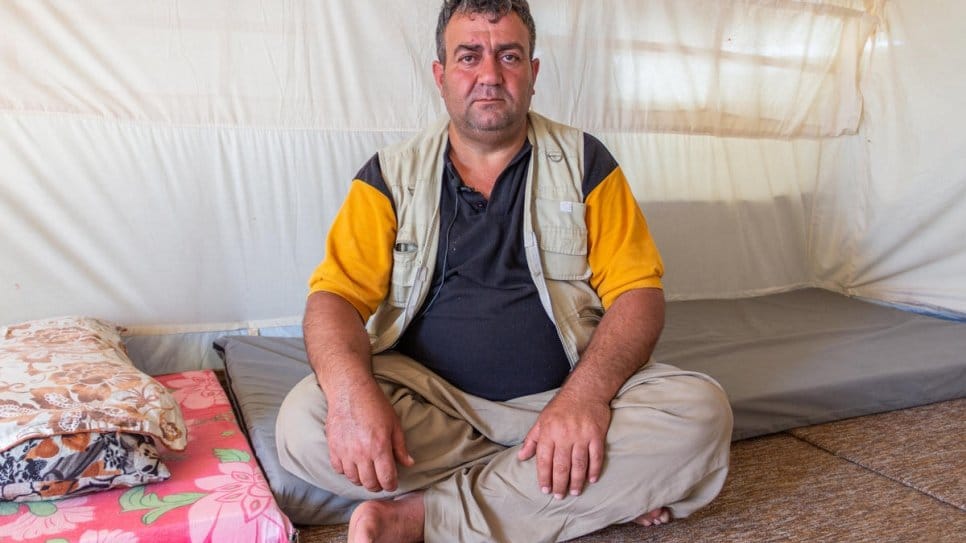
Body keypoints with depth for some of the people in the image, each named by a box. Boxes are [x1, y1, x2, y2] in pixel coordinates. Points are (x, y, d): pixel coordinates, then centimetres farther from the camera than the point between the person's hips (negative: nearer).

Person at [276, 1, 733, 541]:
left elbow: (638, 291, -4)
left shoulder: (584, 162, 3)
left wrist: (583, 395, -23)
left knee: (700, 413, -25)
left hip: (568, 391, 0)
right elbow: (335, 294, -4)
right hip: (431, 396, 1)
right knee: (304, 422, -26)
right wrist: (351, 390, -27)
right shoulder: (391, 175, 4)